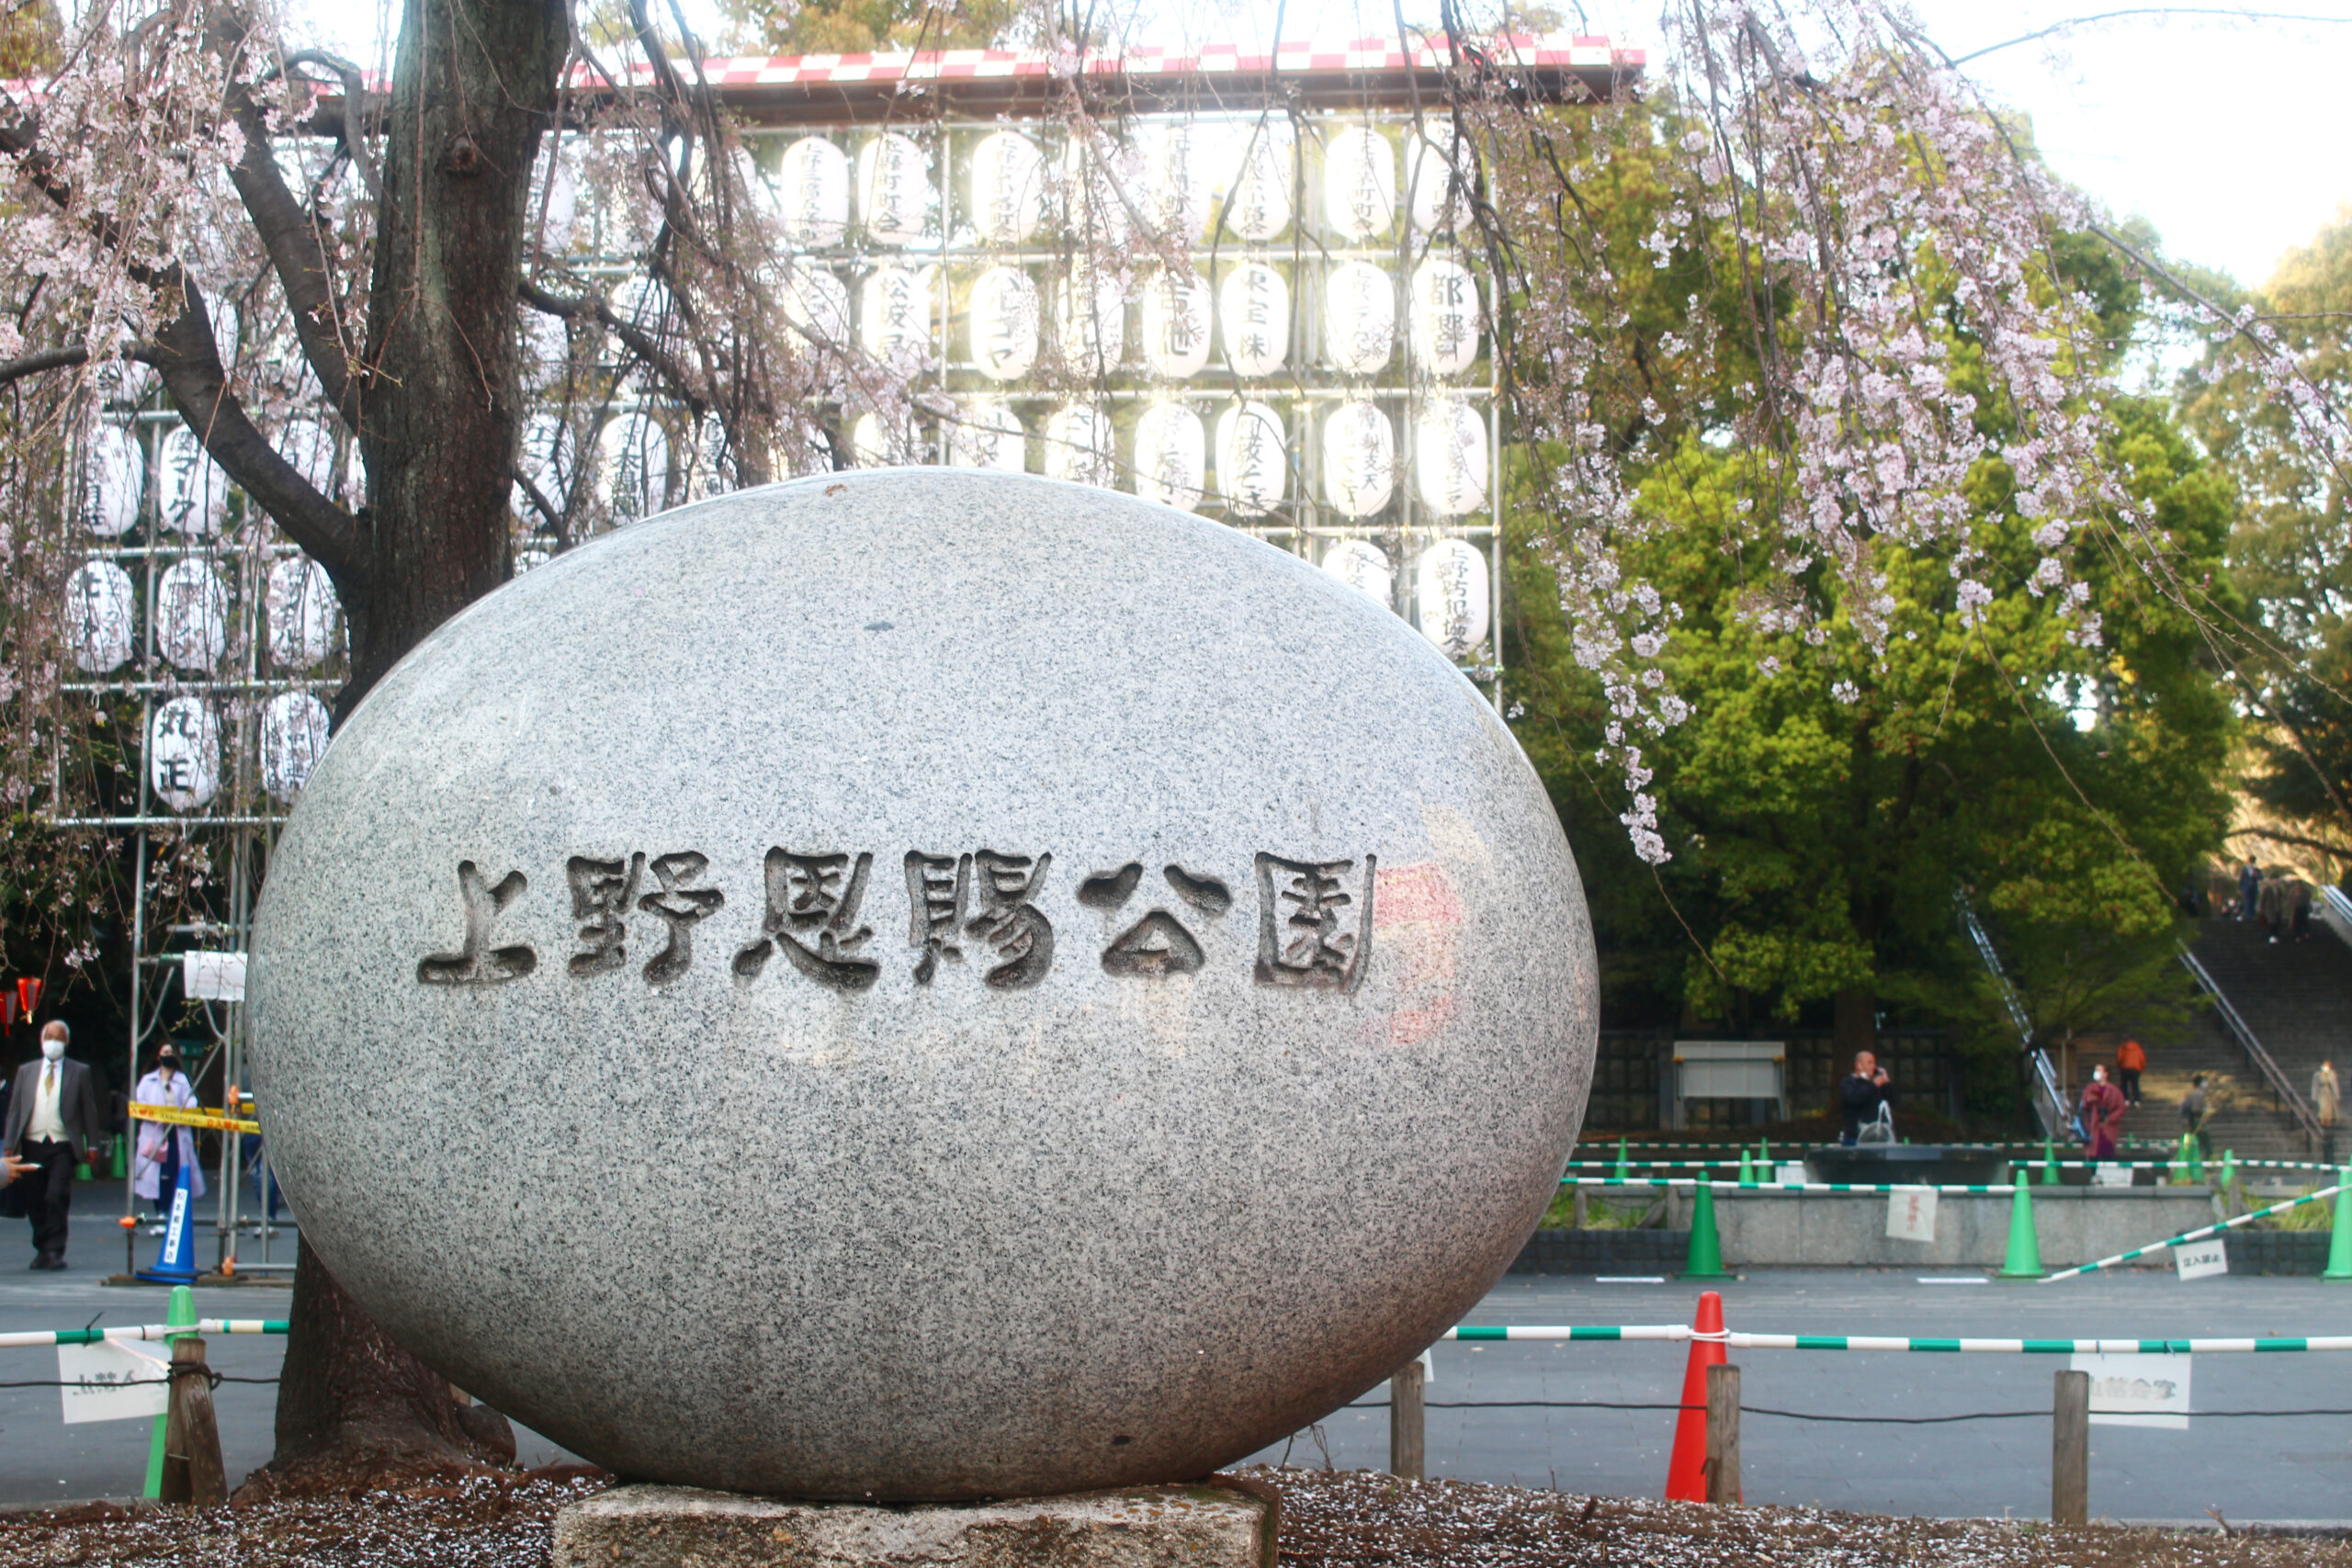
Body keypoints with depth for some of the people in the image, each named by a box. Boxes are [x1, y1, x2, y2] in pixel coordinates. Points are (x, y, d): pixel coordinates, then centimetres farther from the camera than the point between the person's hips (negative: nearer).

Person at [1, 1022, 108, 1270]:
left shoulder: (79, 1072, 6)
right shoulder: (26, 1071, 13)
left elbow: (89, 1110, 6)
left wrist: (91, 1145, 2)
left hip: (63, 1146, -3)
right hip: (33, 1145, 3)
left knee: (56, 1198, -15)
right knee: (34, 1203, 6)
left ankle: (54, 1252, -10)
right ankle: (42, 1250, 19)